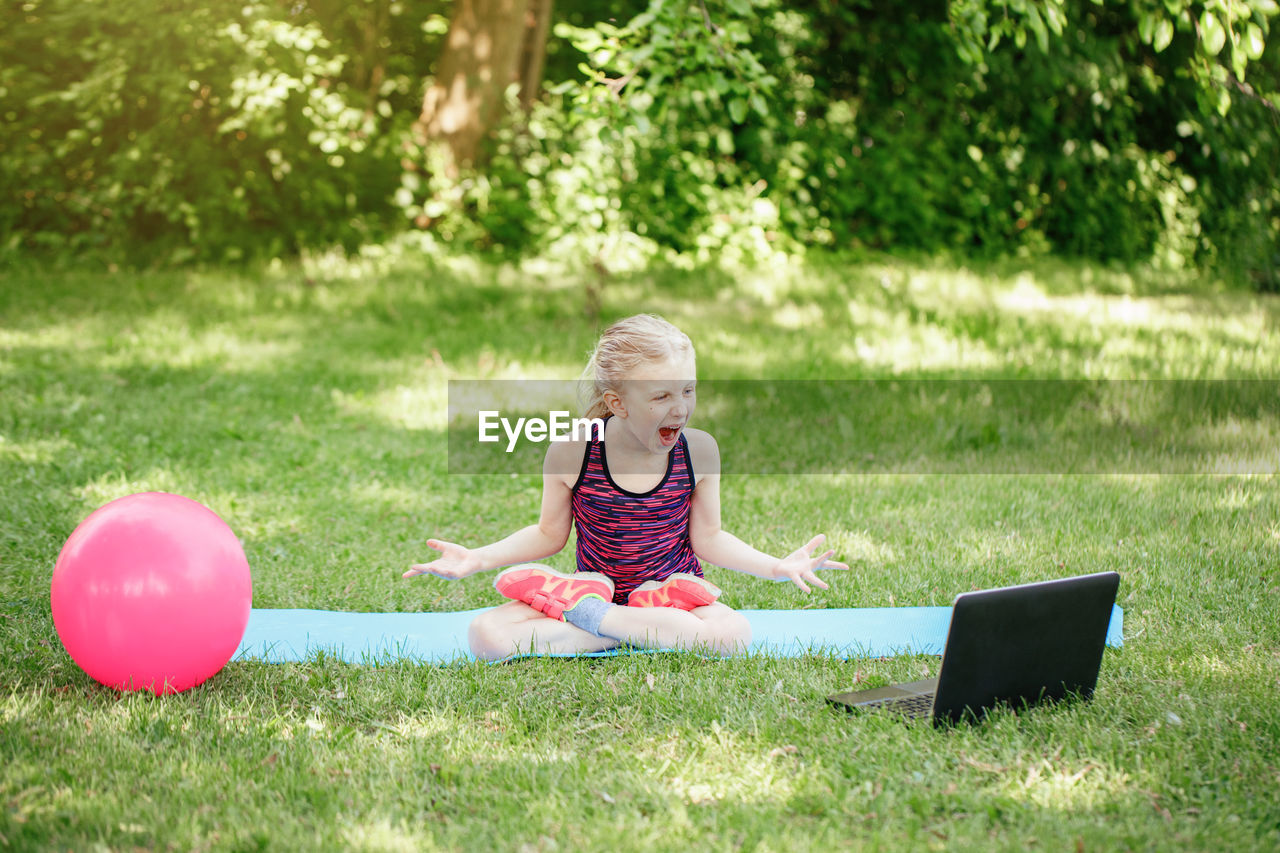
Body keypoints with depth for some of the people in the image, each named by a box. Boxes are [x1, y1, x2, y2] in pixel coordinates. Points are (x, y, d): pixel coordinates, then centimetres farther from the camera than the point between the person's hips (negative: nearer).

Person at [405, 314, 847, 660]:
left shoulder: (698, 450, -9)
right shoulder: (570, 453, -12)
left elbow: (707, 538, 1)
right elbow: (549, 534, 4)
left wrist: (776, 566, -10)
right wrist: (478, 558, -7)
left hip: (674, 589, 0)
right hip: (592, 588, 0)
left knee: (734, 633, -35)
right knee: (486, 635, -25)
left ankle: (595, 619, -20)